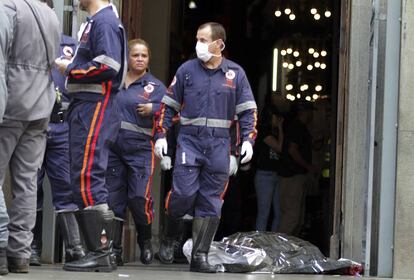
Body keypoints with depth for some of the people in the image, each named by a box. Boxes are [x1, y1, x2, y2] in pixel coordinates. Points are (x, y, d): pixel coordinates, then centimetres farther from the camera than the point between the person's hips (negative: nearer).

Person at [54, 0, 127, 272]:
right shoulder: (95, 22, 20)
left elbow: (108, 66, -21)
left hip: (94, 107, -11)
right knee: (83, 181, 10)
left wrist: (70, 69, -10)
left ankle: (102, 252, -14)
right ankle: (99, 251, 13)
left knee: (87, 180, -14)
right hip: (86, 108, 11)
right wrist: (73, 64, 10)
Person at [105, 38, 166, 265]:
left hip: (140, 149, -2)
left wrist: (153, 109, -15)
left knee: (139, 197, -12)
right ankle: (115, 248, 12)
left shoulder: (155, 86, 7)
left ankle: (145, 242, 12)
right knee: (113, 200, 2)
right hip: (112, 147, 3)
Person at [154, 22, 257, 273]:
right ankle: (169, 238, 15)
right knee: (183, 193, -12)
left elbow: (248, 110, 9)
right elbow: (168, 105, 10)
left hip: (219, 145, 1)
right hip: (190, 141, -1)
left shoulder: (235, 73, 6)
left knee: (211, 202, 1)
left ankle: (200, 256, 8)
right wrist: (161, 136, 2)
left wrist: (248, 140, -3)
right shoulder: (187, 70, 6)